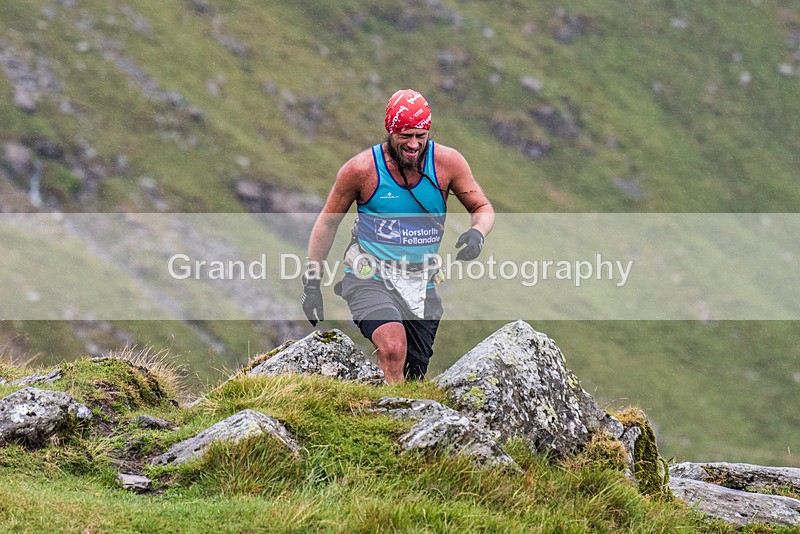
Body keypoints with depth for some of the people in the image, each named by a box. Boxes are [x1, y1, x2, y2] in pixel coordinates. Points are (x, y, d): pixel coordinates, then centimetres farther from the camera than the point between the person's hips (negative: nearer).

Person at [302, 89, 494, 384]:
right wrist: (312, 283, 4)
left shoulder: (447, 162, -6)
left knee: (413, 376, 9)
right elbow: (328, 222, 3)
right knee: (393, 349, -31)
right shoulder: (362, 169, -11)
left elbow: (483, 208, 6)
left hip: (421, 287, 4)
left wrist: (477, 232, -18)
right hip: (370, 279, -4)